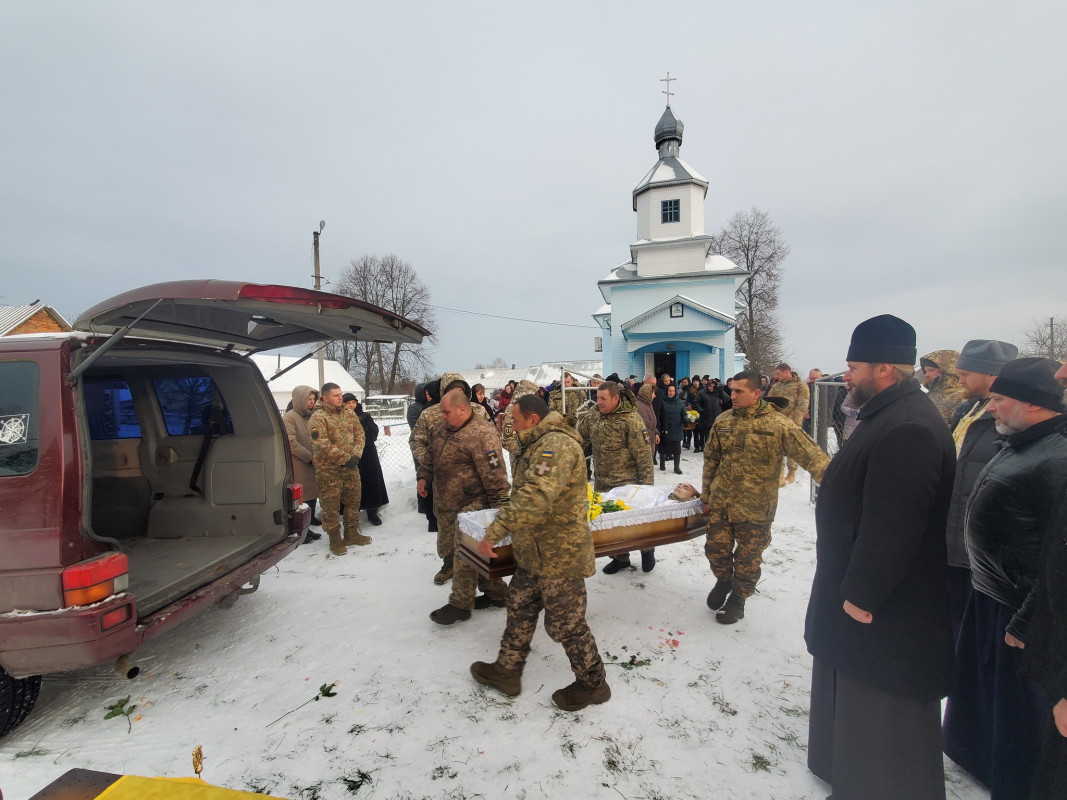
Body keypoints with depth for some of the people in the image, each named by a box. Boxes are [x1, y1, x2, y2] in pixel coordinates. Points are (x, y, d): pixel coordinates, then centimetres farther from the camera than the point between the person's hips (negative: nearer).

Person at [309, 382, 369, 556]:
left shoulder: (349, 413, 10)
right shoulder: (318, 418, -11)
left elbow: (359, 434, 8)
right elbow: (322, 444, -19)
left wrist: (355, 455, -8)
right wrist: (346, 458, -18)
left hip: (351, 467, 6)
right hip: (328, 469, -6)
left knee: (353, 501, 14)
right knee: (331, 505, 1)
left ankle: (351, 533, 30)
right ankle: (335, 539, 15)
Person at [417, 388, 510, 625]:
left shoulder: (481, 433, -21)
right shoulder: (441, 427, 7)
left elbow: (494, 473, -22)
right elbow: (431, 454, 24)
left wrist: (499, 505, -21)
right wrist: (424, 476, 17)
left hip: (472, 505, -8)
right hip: (446, 503, 8)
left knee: (464, 554, -3)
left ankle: (460, 604, 11)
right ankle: (496, 592, 29)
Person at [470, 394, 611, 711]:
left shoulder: (556, 444, -25)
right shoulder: (540, 444, 12)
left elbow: (535, 496, -38)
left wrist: (496, 530, -35)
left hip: (559, 555, -10)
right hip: (534, 554, 10)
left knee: (565, 624, 6)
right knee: (519, 608, 20)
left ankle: (593, 683, 27)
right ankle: (507, 670, 38)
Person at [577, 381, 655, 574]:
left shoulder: (630, 419, -18)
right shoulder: (593, 417, 2)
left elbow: (643, 454, -17)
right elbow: (578, 435, 15)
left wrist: (647, 483, -17)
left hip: (627, 483, -6)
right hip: (602, 483, 6)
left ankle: (647, 551, 38)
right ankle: (620, 557, 34)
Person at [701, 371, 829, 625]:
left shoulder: (778, 424, -13)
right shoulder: (723, 421, 2)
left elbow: (813, 456, -16)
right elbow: (710, 460, 10)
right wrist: (706, 495, 12)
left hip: (756, 508, -3)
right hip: (720, 503, 4)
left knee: (748, 557, 11)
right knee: (716, 548, 12)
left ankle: (738, 597, 35)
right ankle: (723, 580, 42)